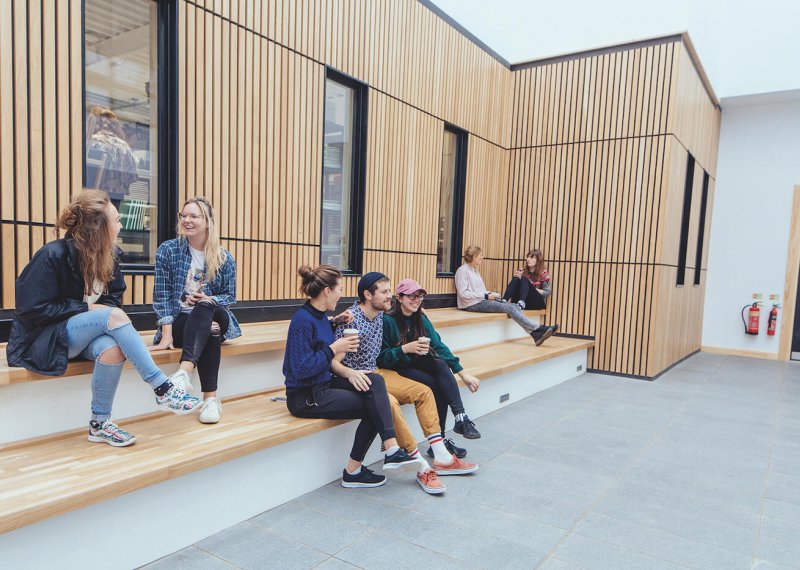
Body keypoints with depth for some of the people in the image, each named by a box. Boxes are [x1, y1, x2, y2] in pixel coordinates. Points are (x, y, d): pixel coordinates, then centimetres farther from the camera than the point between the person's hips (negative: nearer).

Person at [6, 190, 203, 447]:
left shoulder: (110, 255, -1)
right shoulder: (53, 254, -19)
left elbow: (113, 298, 10)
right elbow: (31, 309, -18)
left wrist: (100, 309, -12)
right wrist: (85, 308, -19)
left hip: (81, 336, 5)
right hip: (43, 339, -5)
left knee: (111, 348, -32)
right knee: (114, 317, -32)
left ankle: (100, 423, -15)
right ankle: (163, 390, -29)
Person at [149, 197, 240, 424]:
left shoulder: (224, 258, 4)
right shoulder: (167, 250, 1)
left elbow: (230, 297, 7)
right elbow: (162, 295, -4)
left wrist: (209, 300, -17)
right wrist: (166, 334, -17)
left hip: (214, 316, 1)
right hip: (179, 321, -1)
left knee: (203, 309, -37)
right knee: (210, 331, -36)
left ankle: (185, 370, -56)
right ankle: (210, 397, -40)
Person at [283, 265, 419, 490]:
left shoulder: (319, 316, 7)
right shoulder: (303, 321, -20)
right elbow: (302, 369, -25)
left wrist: (335, 323, 11)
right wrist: (334, 349, -20)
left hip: (324, 384, 8)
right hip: (305, 397, -8)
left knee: (375, 382, -11)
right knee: (373, 407, -9)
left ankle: (391, 450, -16)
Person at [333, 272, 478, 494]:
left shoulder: (379, 315, 6)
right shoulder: (351, 320, -18)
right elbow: (334, 361, -21)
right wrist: (351, 373, -39)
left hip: (373, 375, 9)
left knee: (423, 391, -1)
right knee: (390, 403, -34)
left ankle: (441, 457, -2)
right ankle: (423, 468, -22)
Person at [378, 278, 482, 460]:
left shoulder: (421, 319, 6)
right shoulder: (387, 320, -12)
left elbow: (438, 346, -3)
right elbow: (380, 358, -15)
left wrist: (462, 372, -12)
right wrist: (406, 348, -28)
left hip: (417, 364, 5)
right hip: (396, 370, -5)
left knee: (440, 365, -27)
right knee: (437, 385, -27)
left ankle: (461, 418, -33)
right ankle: (439, 442, -20)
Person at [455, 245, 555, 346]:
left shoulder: (475, 270, 21)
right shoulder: (462, 270, -7)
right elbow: (463, 293, -16)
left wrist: (491, 294, 0)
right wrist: (485, 296, -16)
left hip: (481, 300, 8)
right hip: (473, 304, -8)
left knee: (514, 306, -10)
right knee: (509, 308, -20)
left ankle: (536, 335, -20)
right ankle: (539, 330, -18)